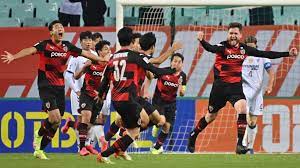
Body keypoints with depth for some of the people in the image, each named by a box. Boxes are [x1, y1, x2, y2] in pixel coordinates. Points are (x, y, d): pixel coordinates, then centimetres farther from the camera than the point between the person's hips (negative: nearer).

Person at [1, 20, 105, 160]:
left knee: (56, 122, 4)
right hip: (46, 86, -6)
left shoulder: (67, 46, 8)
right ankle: (39, 134, 11)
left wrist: (104, 60, 24)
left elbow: (85, 53, 20)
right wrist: (13, 57, -43)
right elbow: (31, 50, -26)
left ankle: (39, 149, 18)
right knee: (55, 117, -20)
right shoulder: (45, 44, -9)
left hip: (60, 87, 6)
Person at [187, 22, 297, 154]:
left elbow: (265, 54, 8)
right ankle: (193, 136, 34)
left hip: (236, 86, 2)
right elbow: (211, 49, -33)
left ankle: (240, 144, -17)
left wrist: (287, 54, 5)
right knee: (211, 116, 10)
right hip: (220, 86, -2)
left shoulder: (244, 49, 3)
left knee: (243, 110, -21)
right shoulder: (223, 47, -10)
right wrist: (202, 41, -56)